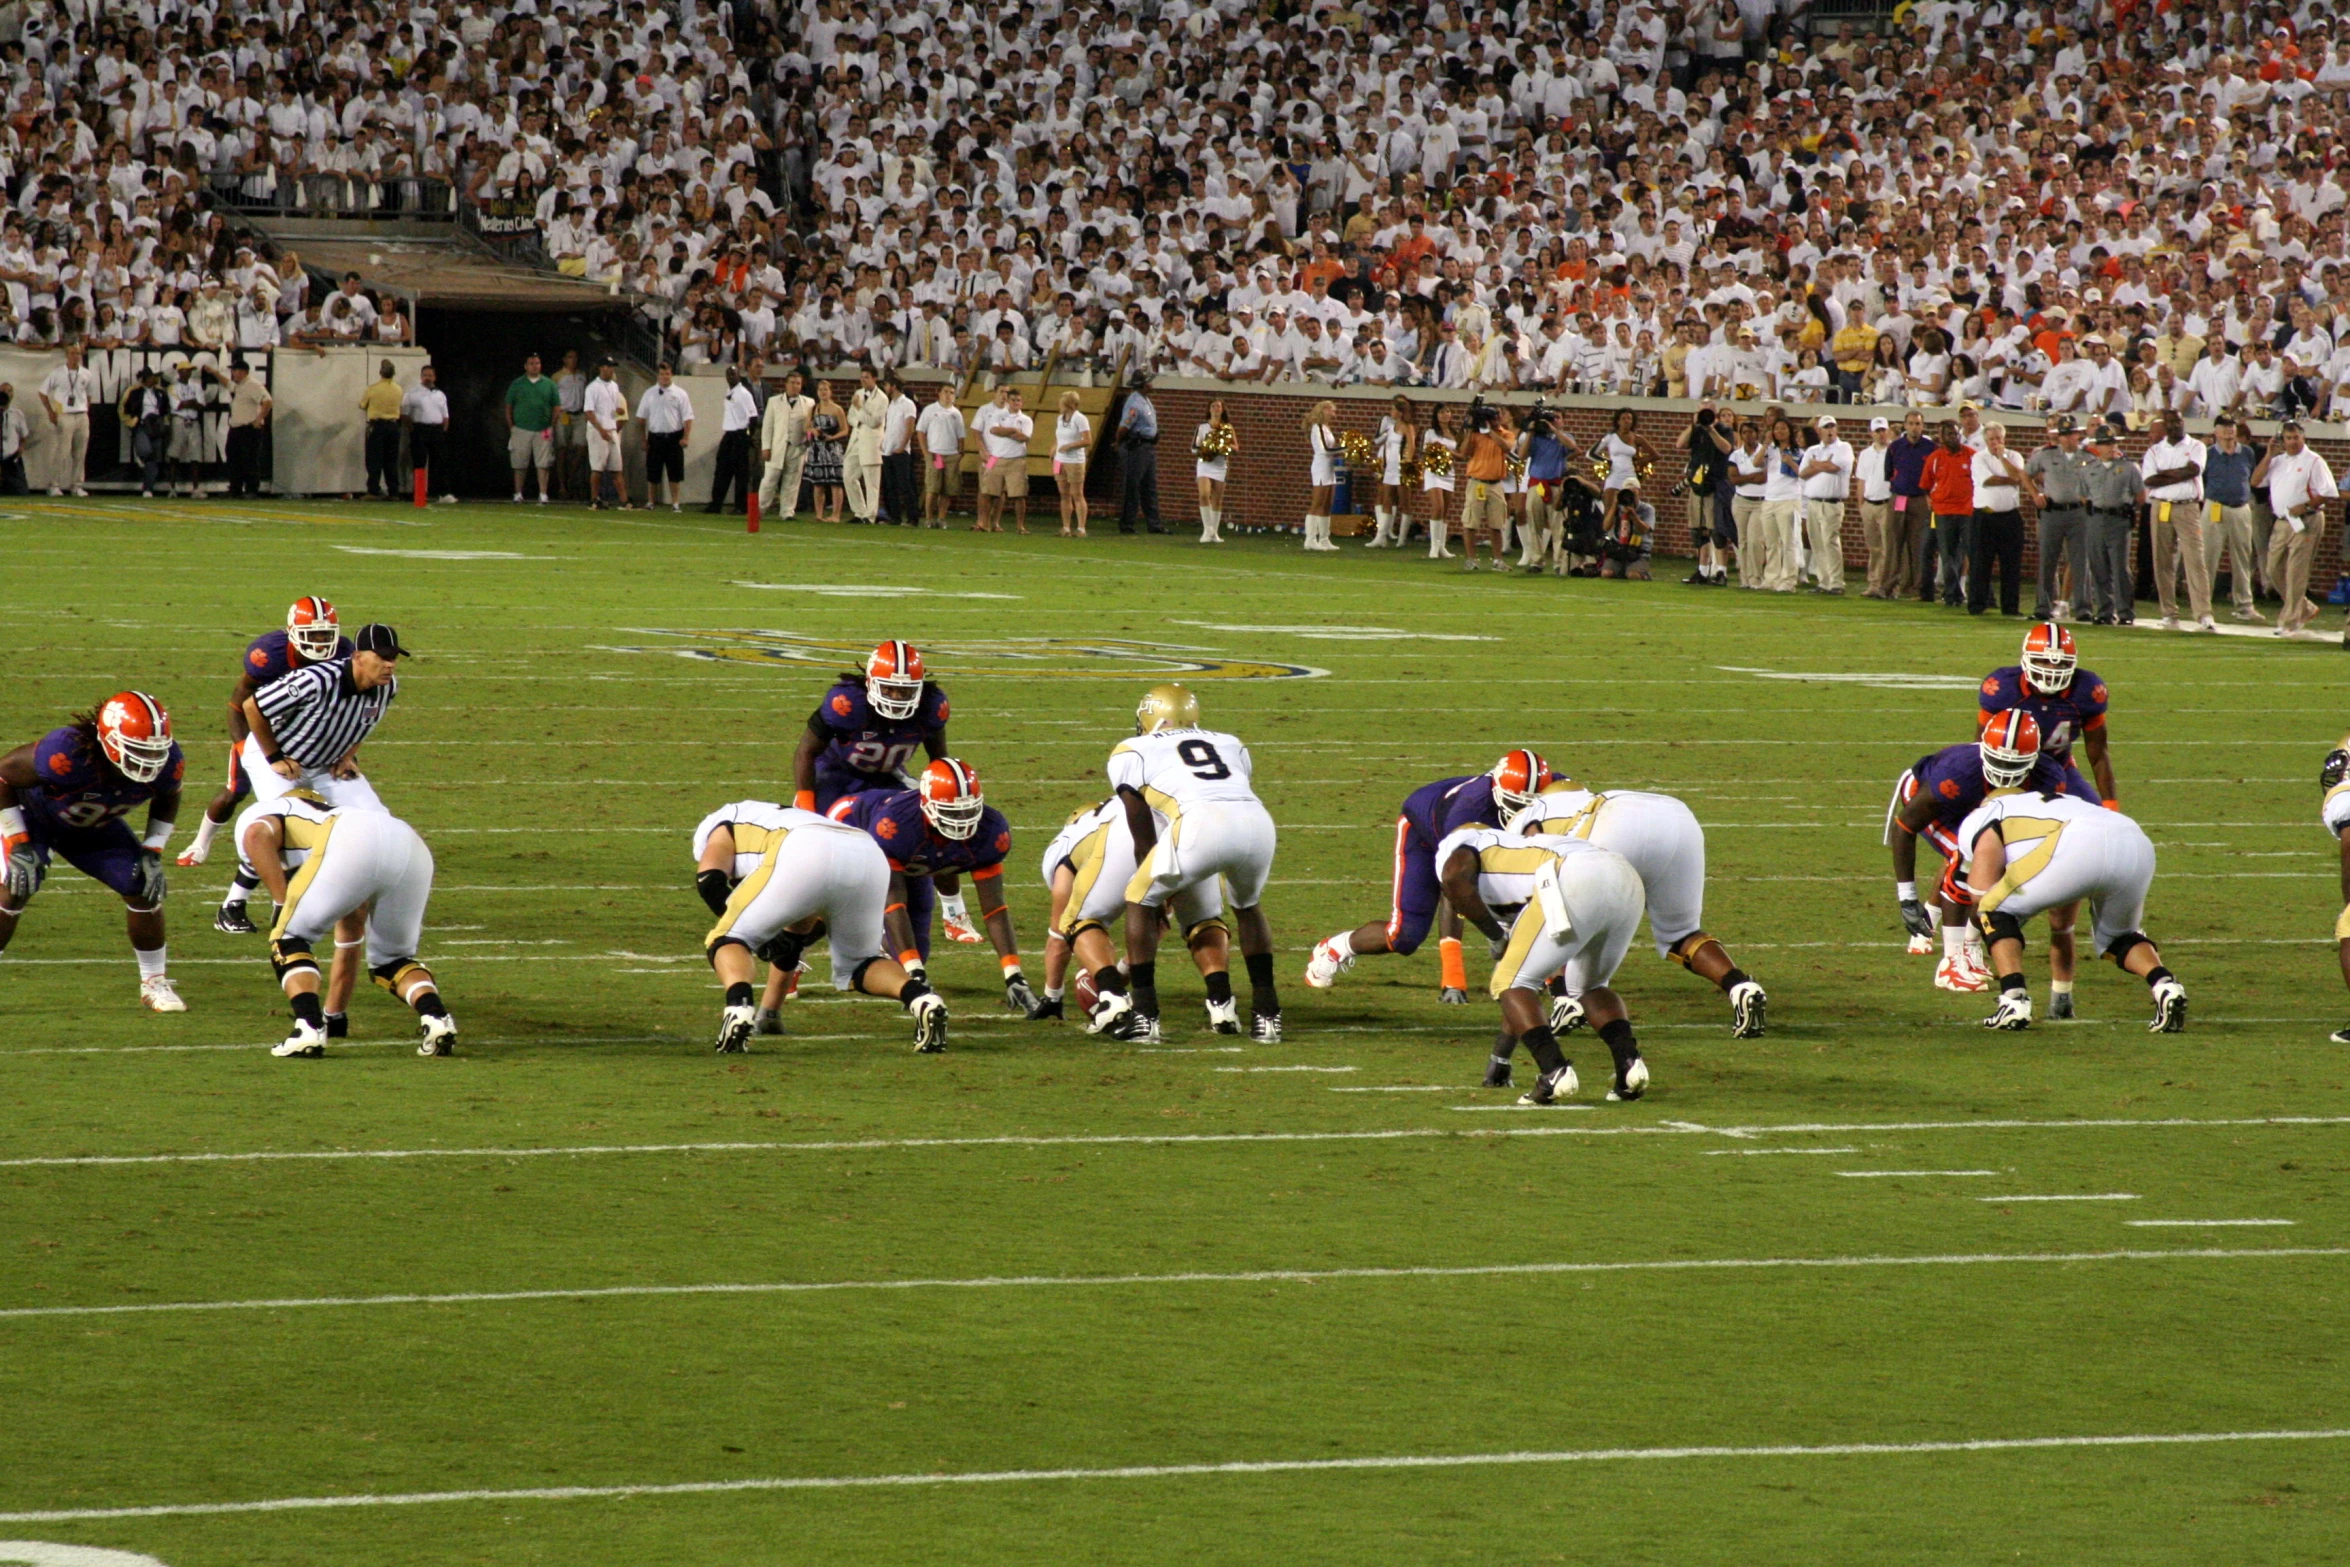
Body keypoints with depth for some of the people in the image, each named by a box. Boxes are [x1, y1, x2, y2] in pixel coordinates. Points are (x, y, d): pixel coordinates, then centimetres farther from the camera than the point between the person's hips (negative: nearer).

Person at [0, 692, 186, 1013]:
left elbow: (168, 798, 1)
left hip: (93, 827, 5)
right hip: (33, 814, -5)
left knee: (144, 886, -8)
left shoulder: (167, 764, -27)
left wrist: (153, 851, -10)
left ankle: (155, 983, 10)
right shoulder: (67, 754, -44)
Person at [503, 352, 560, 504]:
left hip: (543, 431, 0)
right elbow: (508, 407, 8)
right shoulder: (517, 384, 7)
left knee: (543, 464, -5)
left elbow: (557, 408, 11)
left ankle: (543, 495, -4)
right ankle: (518, 494, 10)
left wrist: (551, 426, 2)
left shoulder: (549, 384, 9)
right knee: (519, 464, 2)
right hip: (521, 429, 0)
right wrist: (511, 427, 0)